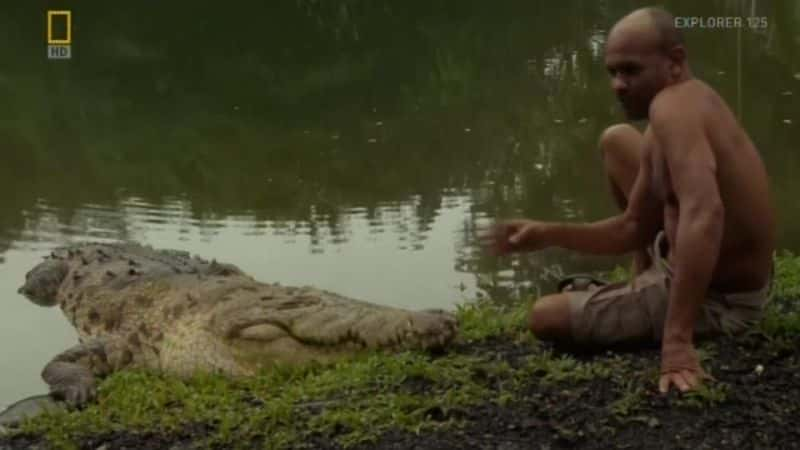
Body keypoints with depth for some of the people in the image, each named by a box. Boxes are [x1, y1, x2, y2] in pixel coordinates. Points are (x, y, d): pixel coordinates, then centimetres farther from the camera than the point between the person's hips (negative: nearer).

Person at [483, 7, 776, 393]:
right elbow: (633, 228, 12)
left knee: (545, 318, -5)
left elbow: (704, 214, -44)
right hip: (731, 279, 10)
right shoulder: (689, 106, 6)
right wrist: (549, 234, -1)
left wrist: (677, 340, -46)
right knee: (617, 141, 18)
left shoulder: (672, 107, -26)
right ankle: (647, 284, 23)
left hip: (717, 301, -10)